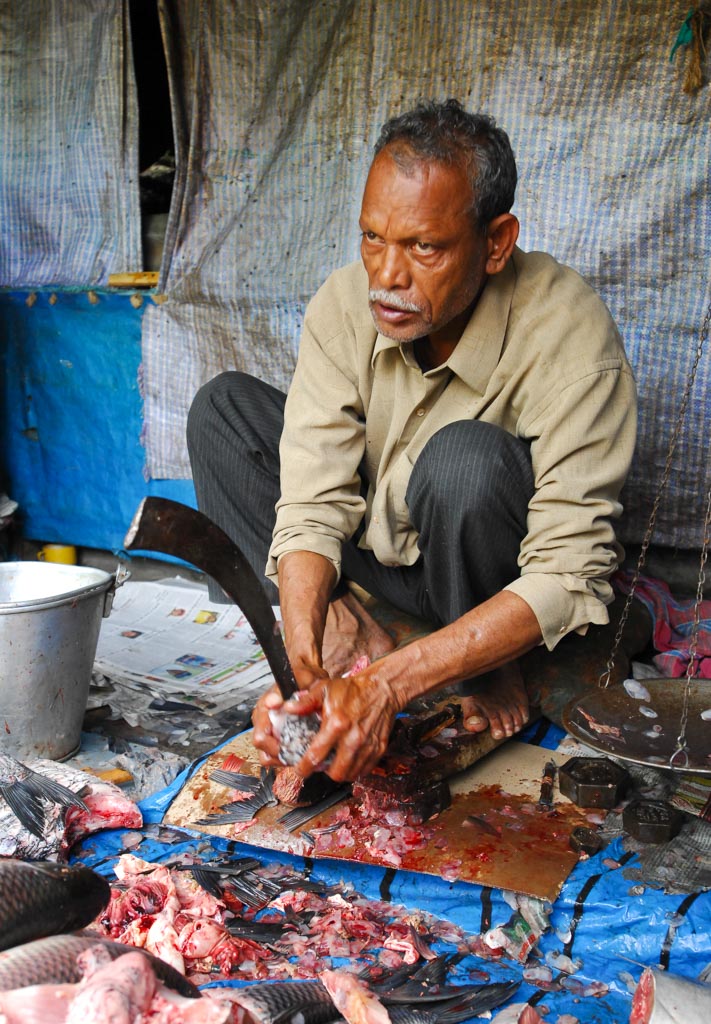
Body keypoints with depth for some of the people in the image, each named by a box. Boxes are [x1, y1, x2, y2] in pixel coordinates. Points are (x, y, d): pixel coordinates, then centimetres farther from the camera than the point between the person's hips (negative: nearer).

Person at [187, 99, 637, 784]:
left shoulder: (570, 338, -29)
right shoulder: (344, 305, -16)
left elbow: (569, 579, -32)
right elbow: (313, 506, -21)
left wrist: (390, 683, -42)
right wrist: (304, 670, -37)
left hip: (502, 584, -4)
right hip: (381, 550, 4)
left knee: (467, 458, -37)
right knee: (223, 407, -9)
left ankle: (483, 675, -11)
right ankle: (345, 634, -18)